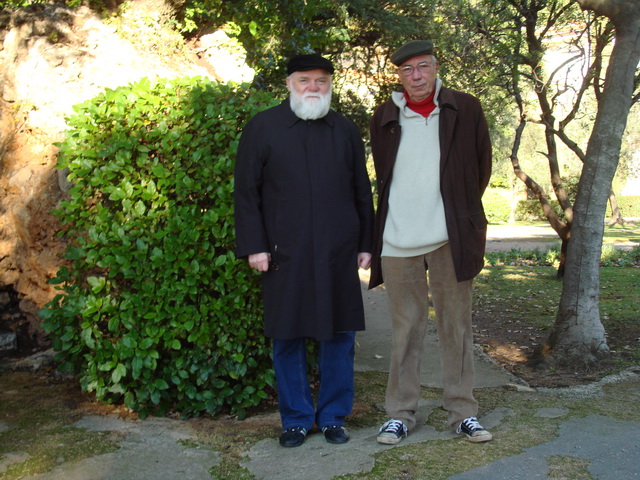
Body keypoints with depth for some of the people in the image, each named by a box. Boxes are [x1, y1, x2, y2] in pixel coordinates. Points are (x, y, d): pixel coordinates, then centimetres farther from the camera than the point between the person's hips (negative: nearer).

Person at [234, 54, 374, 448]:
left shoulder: (346, 130, 12)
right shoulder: (262, 128, 4)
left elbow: (362, 191, 14)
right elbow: (247, 191, 2)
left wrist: (366, 244, 10)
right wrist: (254, 246, -4)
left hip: (339, 253, 2)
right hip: (285, 253, -2)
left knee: (339, 335, 7)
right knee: (287, 337, 5)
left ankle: (334, 416, 22)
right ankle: (296, 419, 21)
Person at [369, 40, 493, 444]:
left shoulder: (466, 109, 4)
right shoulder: (385, 117, 8)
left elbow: (482, 165, 12)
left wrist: (462, 212, 12)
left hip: (450, 237, 0)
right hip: (398, 239, 1)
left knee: (457, 324, 6)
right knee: (406, 327, 6)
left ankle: (463, 412, 18)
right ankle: (401, 413, 16)